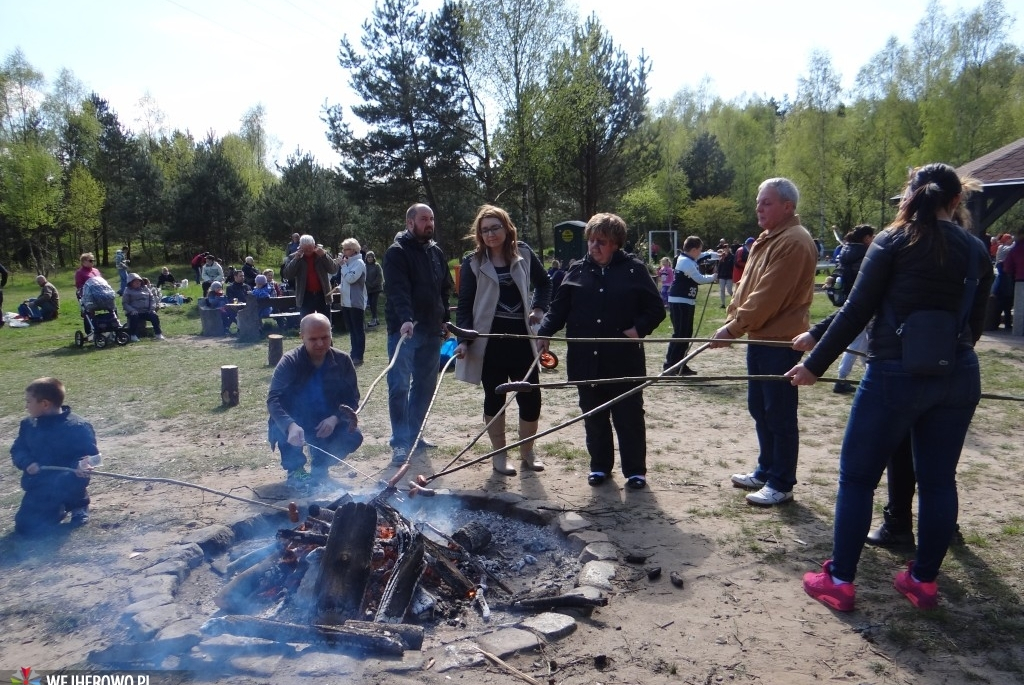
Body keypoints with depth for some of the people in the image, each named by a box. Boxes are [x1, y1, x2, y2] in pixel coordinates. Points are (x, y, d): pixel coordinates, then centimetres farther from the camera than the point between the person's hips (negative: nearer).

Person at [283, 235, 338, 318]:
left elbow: (334, 270, -5)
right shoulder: (294, 257, 1)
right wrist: (296, 259, -17)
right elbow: (287, 275, -7)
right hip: (305, 297, 0)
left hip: (322, 295, 0)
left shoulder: (321, 254, 2)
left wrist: (324, 255, -17)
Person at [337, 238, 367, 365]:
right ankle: (354, 353, 19)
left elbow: (351, 278, -21)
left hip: (356, 302, -9)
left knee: (358, 329, -4)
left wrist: (342, 265, -12)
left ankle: (358, 356, -3)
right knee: (351, 329, 13)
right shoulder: (347, 262, 15)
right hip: (346, 301, 9)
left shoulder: (359, 263, -11)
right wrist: (340, 287, 4)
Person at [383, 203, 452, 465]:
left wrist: (444, 320, 14)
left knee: (425, 384, 11)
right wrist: (406, 319, -35)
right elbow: (397, 290, -21)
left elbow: (445, 289, 21)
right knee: (400, 386, -6)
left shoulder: (436, 252, 14)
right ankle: (400, 442, 0)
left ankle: (413, 435, 22)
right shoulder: (397, 252, -8)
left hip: (431, 330, 7)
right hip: (404, 329, -7)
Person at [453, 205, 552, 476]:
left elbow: (544, 283, 19)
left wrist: (539, 309, 3)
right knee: (494, 398, 7)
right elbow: (465, 305, -3)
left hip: (521, 337, 2)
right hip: (490, 340, -2)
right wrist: (464, 339, -13)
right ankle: (499, 454, 22)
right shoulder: (473, 262, -2)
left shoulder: (523, 253, 4)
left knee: (531, 398, 4)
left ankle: (527, 451, 25)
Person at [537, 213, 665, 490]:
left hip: (624, 360, -3)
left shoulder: (633, 269, -1)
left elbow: (656, 309, 1)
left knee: (629, 417, 6)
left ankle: (635, 470, 20)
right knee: (594, 417, 14)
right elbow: (558, 309, 5)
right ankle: (600, 465, 30)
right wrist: (545, 332, -11)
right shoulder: (577, 271, 6)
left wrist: (639, 329, -15)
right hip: (587, 360, 3)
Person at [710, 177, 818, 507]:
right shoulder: (766, 239, 16)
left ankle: (781, 484, 9)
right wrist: (731, 320, 6)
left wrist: (733, 329, -19)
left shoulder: (794, 242, -16)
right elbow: (746, 285, 17)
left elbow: (767, 297, -22)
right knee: (760, 408, 16)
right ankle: (765, 471, 29)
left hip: (780, 341, -10)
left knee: (779, 414, -2)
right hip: (759, 338, 10)